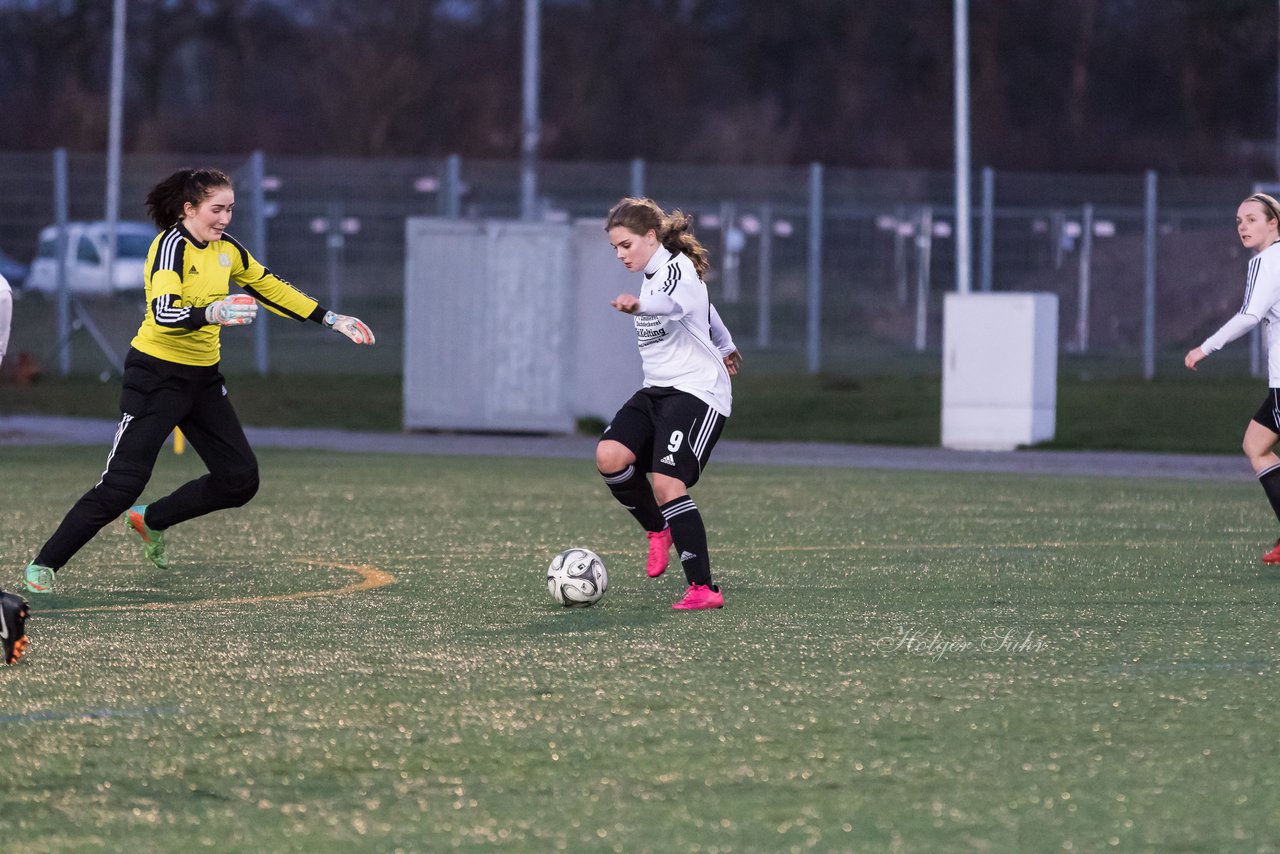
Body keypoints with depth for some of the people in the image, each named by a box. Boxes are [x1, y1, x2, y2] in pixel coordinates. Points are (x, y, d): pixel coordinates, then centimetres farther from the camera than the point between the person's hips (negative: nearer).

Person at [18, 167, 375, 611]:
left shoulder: (226, 249, 5)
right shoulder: (172, 246, -18)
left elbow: (272, 289, 17)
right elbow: (164, 313, -31)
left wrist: (331, 319, 14)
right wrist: (214, 313, -48)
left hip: (203, 378, 8)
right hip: (157, 376, -8)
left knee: (240, 479, 3)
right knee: (121, 485, -13)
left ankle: (151, 522, 23)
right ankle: (43, 566, -4)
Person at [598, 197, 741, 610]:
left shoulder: (679, 270, -13)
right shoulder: (653, 274, 17)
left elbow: (670, 301, -39)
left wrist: (639, 305, -63)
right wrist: (724, 346, 53)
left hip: (698, 392, -9)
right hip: (658, 390, 9)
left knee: (667, 482, -21)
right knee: (609, 456, -16)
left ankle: (703, 588, -17)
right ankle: (658, 530, 8)